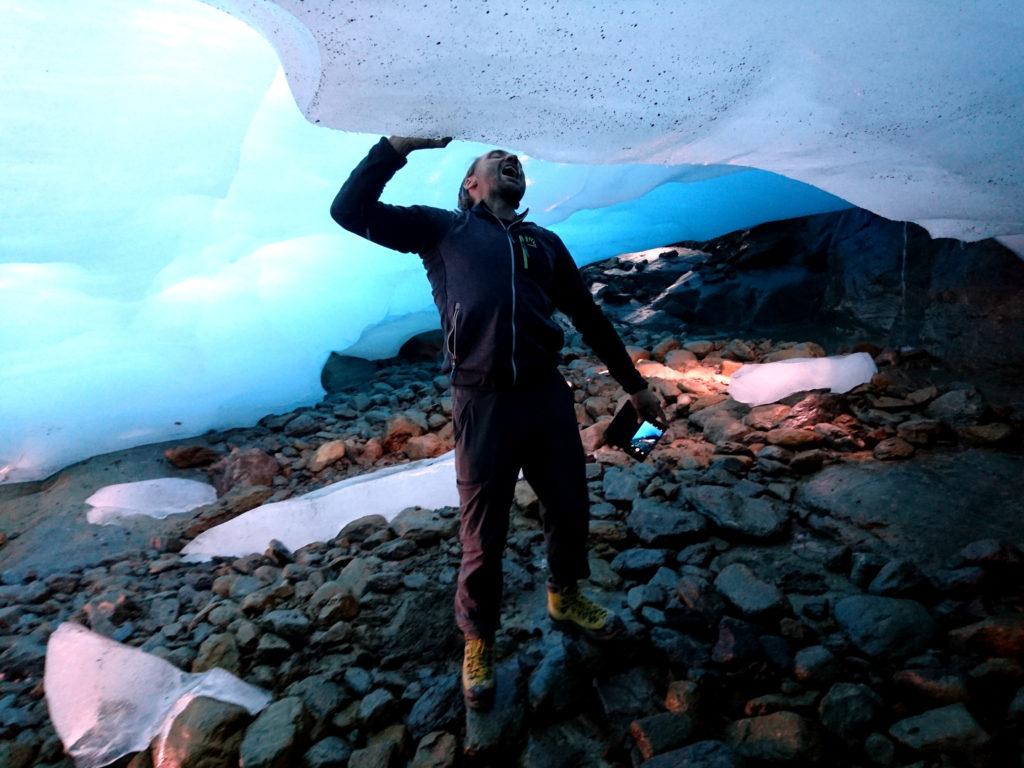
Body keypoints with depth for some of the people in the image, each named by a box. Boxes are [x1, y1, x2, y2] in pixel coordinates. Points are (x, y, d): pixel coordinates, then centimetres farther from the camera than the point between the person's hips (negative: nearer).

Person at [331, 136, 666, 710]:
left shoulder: (544, 242, 19)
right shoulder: (441, 229, 11)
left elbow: (590, 317, 22)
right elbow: (351, 210, 4)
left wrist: (636, 386, 22)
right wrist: (401, 143, -1)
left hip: (548, 394, 4)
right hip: (481, 404, -3)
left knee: (570, 509, 16)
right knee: (484, 536, 7)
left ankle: (565, 598, 45)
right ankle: (479, 640, 32)